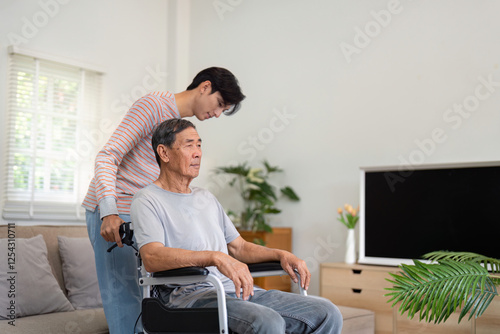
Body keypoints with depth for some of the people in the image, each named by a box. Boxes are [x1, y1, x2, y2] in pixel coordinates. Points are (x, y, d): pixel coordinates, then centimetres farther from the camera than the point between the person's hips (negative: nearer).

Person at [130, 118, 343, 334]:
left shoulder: (207, 198, 26)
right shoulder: (147, 201, 1)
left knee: (327, 314, -9)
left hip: (239, 291, 7)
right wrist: (216, 257, -30)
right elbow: (152, 257, -17)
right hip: (191, 296, -7)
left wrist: (281, 254, 8)